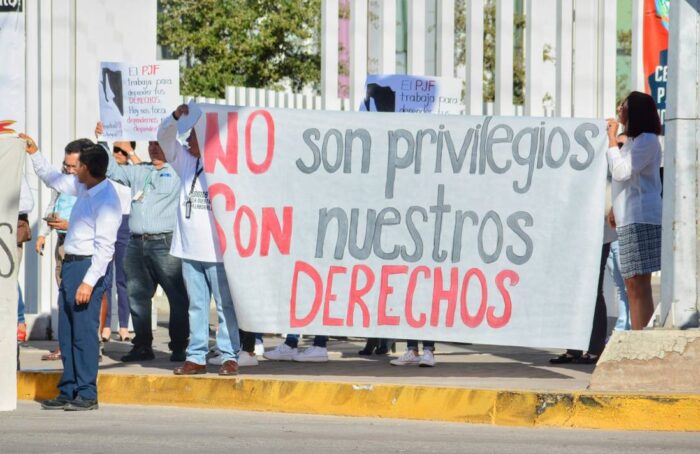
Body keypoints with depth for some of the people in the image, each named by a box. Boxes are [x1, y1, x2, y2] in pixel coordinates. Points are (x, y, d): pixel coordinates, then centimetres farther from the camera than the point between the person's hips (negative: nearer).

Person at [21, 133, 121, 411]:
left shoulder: (106, 200, -17)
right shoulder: (84, 189, 11)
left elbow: (104, 247, -21)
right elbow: (54, 180, 31)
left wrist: (89, 282, -24)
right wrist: (34, 154, 28)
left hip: (88, 266, -10)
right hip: (71, 264, 10)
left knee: (84, 333, -7)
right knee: (66, 334, 11)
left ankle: (87, 395, -2)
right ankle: (68, 392, 17)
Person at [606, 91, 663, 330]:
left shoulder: (647, 141, -10)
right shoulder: (633, 141, 21)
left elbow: (621, 171, -18)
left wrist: (612, 138, -11)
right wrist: (616, 208, 20)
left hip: (641, 219, -11)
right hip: (629, 219, 11)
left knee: (638, 284, -14)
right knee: (632, 284, 10)